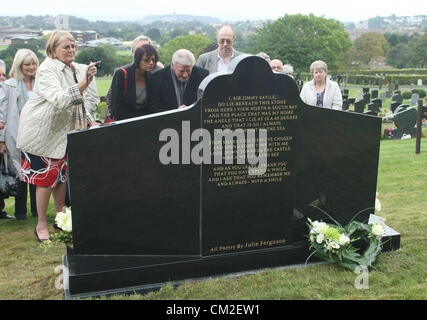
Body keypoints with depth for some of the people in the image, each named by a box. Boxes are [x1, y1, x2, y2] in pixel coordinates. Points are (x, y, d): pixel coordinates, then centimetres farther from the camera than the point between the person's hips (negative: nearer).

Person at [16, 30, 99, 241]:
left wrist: (90, 121, 6)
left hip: (63, 129, 8)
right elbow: (59, 99, -34)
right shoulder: (47, 70, -18)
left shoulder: (75, 69, 8)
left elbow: (80, 101, 18)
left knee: (62, 172, 14)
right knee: (45, 175, -4)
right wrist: (84, 83, -43)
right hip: (42, 130, -7)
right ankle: (41, 225, 7)